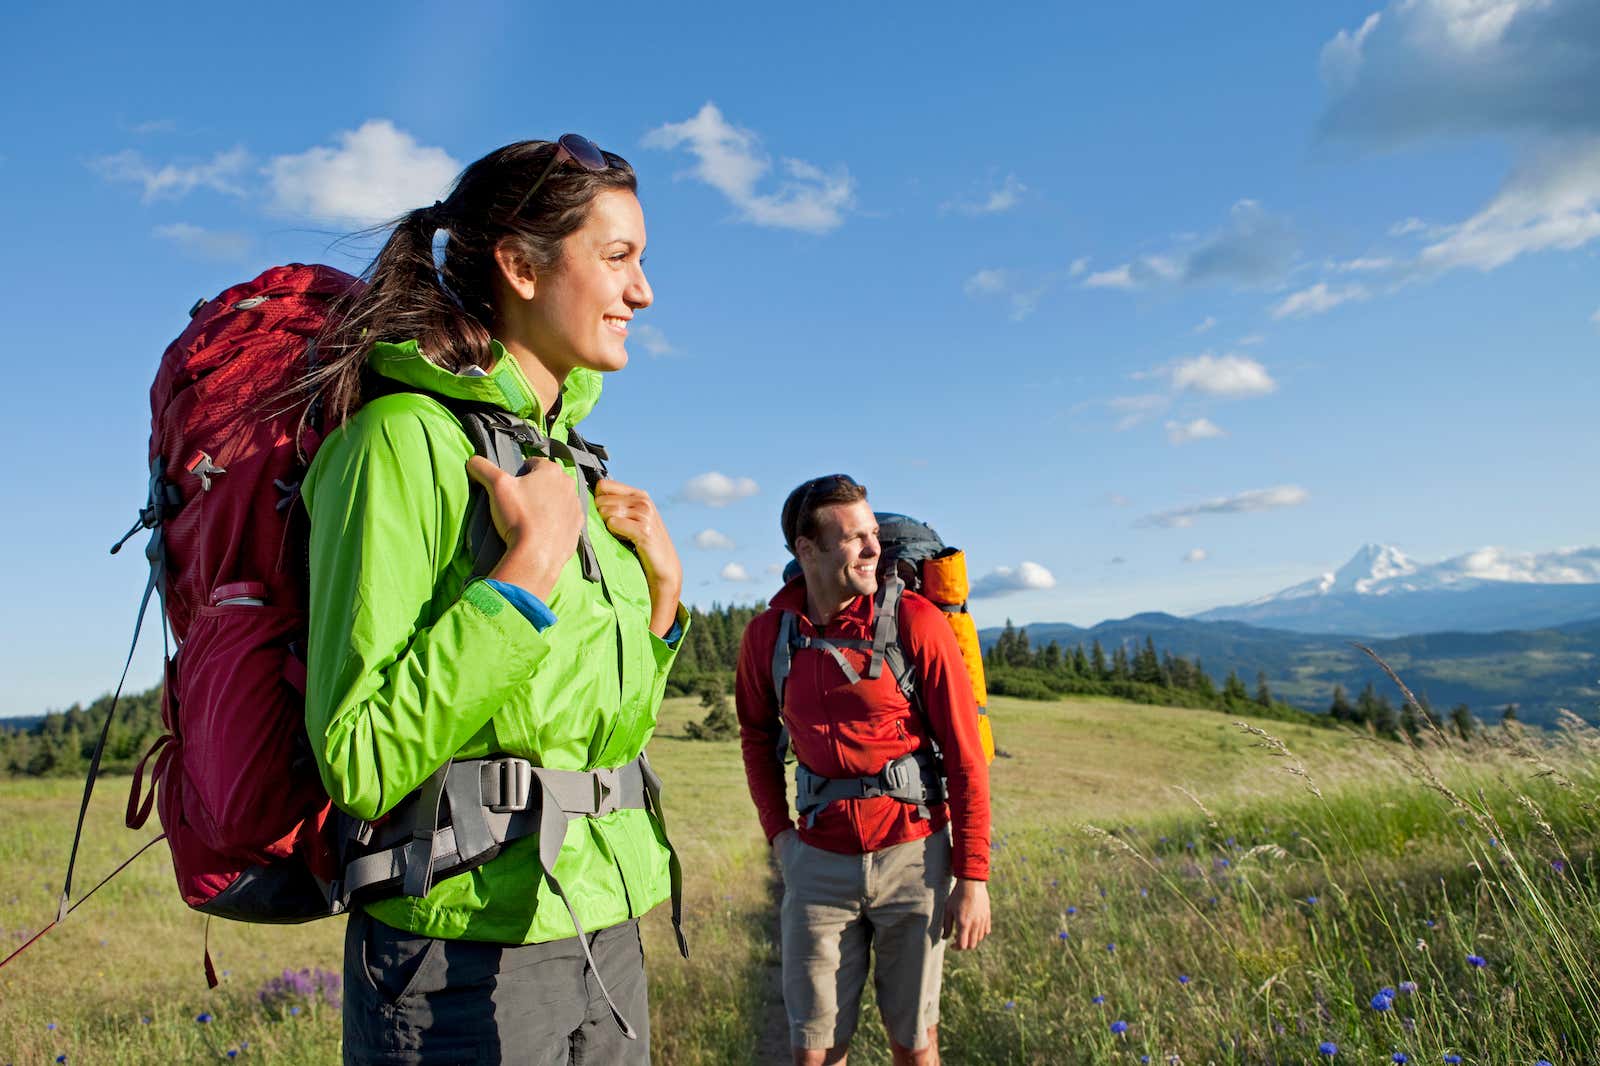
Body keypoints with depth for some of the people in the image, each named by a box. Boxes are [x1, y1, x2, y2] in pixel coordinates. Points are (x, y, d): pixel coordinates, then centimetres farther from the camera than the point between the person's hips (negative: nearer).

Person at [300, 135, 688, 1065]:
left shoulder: (564, 454, 9)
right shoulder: (408, 437, -14)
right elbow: (360, 764, -20)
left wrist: (662, 588, 1)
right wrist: (529, 569, -21)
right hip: (467, 961, -7)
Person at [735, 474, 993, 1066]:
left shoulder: (915, 622, -12)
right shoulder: (768, 633, -2)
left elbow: (965, 755, -9)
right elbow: (757, 735, 16)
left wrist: (973, 877, -10)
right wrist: (778, 829, 7)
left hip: (912, 855, -2)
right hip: (819, 862, 2)